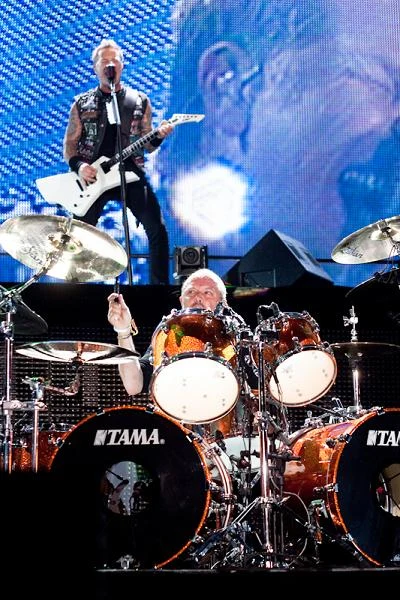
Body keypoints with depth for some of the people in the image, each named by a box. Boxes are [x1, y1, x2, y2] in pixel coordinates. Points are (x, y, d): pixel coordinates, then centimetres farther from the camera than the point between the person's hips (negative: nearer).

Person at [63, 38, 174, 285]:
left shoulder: (140, 101, 10)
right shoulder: (82, 103, 9)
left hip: (131, 173, 0)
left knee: (157, 228, -12)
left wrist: (159, 136, -13)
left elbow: (147, 145, 10)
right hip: (92, 177, 0)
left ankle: (160, 285, -3)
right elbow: (70, 142, 8)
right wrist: (78, 165, -11)